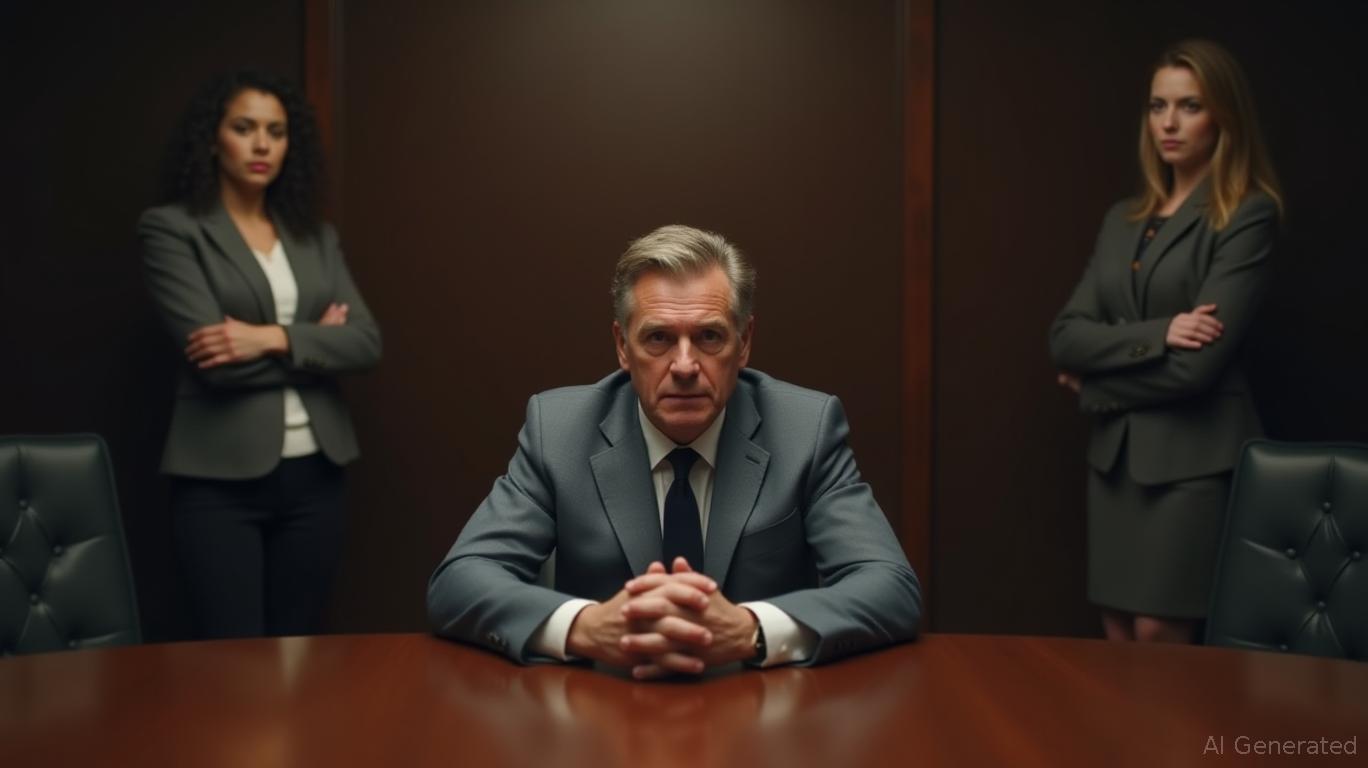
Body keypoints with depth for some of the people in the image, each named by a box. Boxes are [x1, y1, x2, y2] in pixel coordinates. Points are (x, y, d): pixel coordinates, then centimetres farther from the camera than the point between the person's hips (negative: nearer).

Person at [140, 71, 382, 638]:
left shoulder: (316, 236, 12)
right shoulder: (171, 229, -2)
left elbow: (366, 341, 0)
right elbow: (213, 355, -13)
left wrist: (276, 338, -14)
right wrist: (315, 340, -4)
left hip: (315, 472, 4)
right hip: (222, 477, -4)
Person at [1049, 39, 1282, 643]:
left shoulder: (1247, 215, -6)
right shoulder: (1122, 220, 12)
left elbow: (1199, 363, -15)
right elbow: (1065, 336, 2)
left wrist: (1097, 386, -2)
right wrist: (1154, 334, -15)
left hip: (1193, 456, -5)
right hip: (1115, 453, 6)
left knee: (1160, 639, -2)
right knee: (1120, 644, 9)